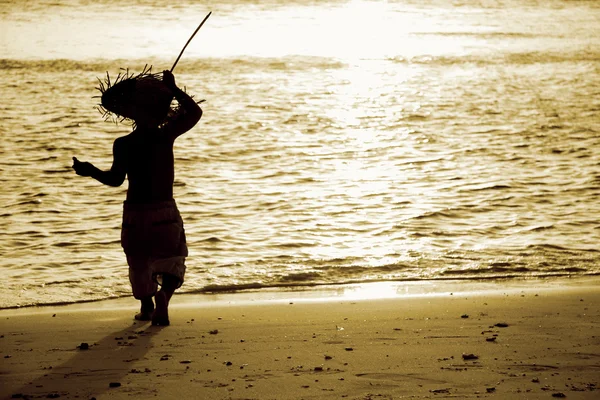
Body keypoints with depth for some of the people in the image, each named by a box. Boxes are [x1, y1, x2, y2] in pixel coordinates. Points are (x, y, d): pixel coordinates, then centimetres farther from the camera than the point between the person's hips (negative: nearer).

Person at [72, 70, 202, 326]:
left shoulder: (123, 145, -8)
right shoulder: (166, 136, -7)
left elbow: (115, 179, -5)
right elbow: (195, 112, 2)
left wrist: (90, 171, 5)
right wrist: (173, 89, 6)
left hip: (134, 212, 1)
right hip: (165, 211, -1)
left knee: (140, 263, 20)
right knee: (173, 262, 9)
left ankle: (146, 307, 31)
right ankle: (164, 295, -20)